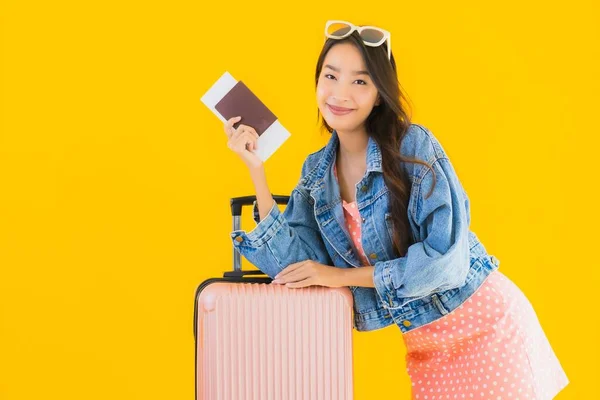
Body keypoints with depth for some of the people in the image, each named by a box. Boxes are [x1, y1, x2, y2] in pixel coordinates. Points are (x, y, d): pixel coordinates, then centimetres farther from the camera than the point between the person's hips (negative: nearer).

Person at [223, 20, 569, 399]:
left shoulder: (413, 145, -17)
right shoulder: (316, 171, 1)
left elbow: (446, 257, -24)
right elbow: (294, 267, -9)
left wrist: (341, 276, -20)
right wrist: (255, 169, -10)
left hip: (486, 324, -5)